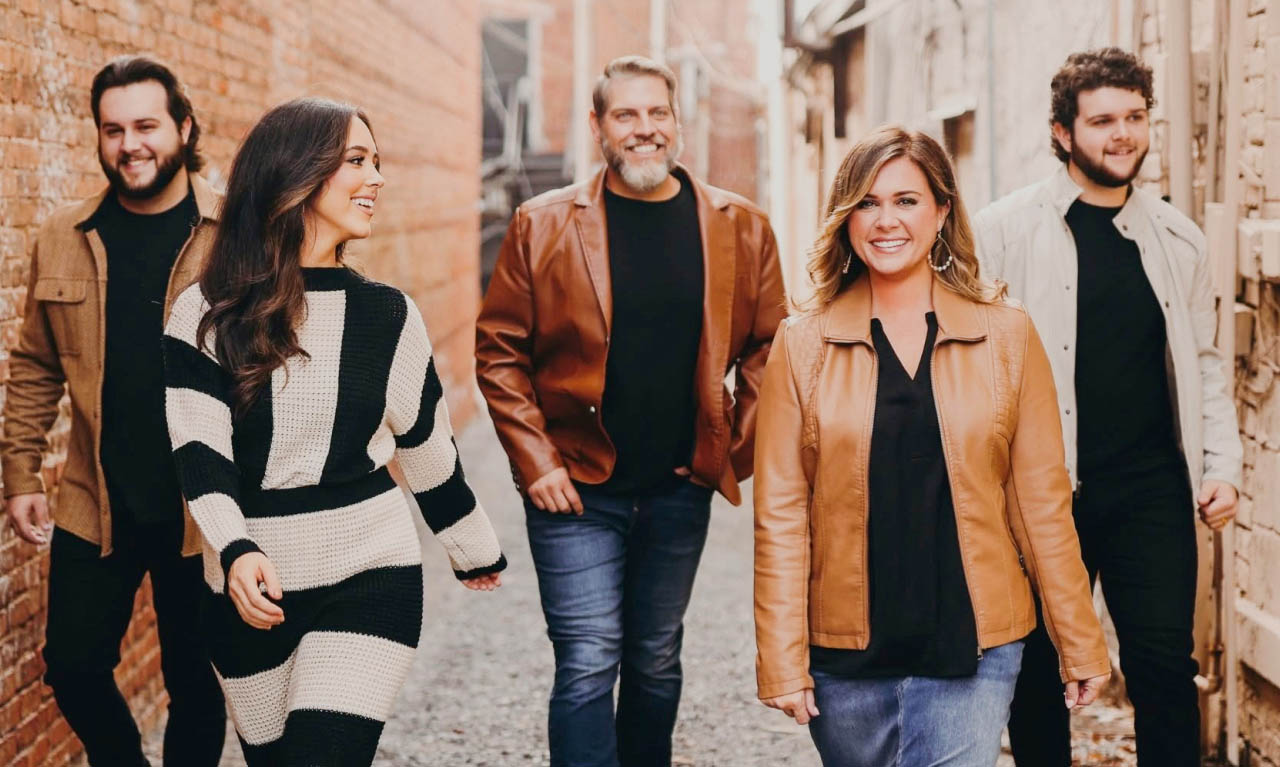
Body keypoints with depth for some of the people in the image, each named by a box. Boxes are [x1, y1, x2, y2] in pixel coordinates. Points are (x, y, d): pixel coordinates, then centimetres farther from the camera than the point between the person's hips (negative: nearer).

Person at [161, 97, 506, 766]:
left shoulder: (386, 314, 2)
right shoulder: (206, 314, -4)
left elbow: (427, 448, 13)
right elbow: (198, 451, -14)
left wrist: (474, 550, 22)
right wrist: (236, 551, -30)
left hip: (368, 578, 0)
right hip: (249, 588, 1)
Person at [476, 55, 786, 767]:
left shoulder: (741, 227, 1)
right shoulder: (543, 225, -4)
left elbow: (769, 346, 7)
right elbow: (500, 350, -2)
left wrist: (737, 447, -1)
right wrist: (535, 459, -9)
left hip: (681, 488, 2)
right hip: (577, 487, -2)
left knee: (657, 662, 15)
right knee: (588, 664, -5)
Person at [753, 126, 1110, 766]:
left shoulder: (1006, 336, 2)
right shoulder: (803, 346, 2)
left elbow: (1042, 502, 4)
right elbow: (780, 515, -1)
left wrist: (1080, 643, 4)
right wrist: (781, 659, -5)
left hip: (973, 646, -1)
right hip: (845, 651, 1)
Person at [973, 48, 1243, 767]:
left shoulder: (1178, 238, 10)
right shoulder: (1006, 229, -2)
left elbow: (1204, 362, 17)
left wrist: (1223, 466, 7)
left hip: (1151, 490, 2)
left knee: (1165, 661, -1)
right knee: (1037, 666, 7)